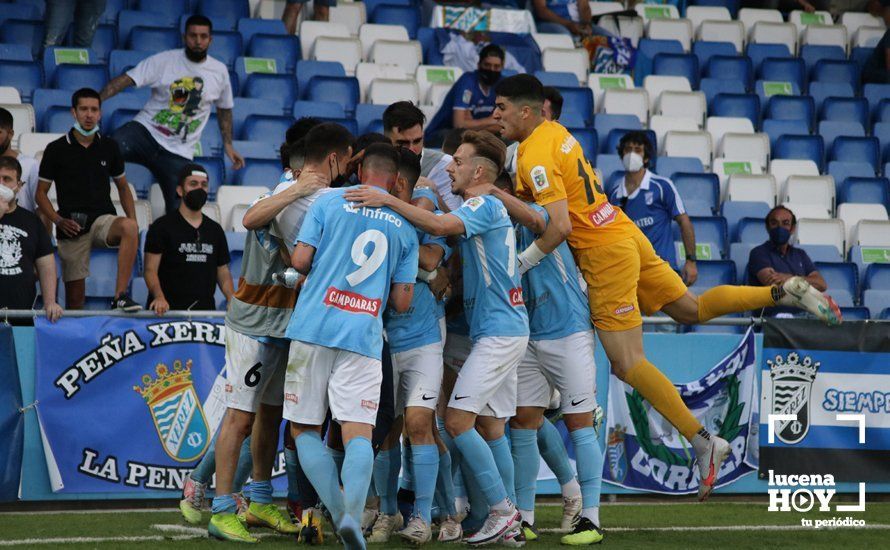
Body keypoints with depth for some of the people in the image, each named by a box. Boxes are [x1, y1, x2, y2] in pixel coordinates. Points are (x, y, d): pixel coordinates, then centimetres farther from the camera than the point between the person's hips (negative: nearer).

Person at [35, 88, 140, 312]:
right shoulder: (56, 149, 0)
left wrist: (132, 221, 0)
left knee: (128, 227, -34)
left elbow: (122, 186, 16)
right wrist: (58, 221, -13)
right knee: (74, 298, -2)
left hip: (103, 220, 1)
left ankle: (120, 296, -35)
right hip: (72, 227, -1)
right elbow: (41, 192, 4)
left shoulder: (109, 147, 7)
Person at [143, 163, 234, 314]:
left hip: (205, 310, 4)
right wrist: (159, 297, -23)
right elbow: (150, 269, -4)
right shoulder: (162, 226, 3)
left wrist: (233, 302, 1)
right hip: (168, 310, -4)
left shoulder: (215, 230, 18)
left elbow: (223, 273, 20)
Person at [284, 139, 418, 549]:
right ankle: (353, 513, -26)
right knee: (358, 432, -4)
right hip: (364, 336, 1)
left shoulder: (330, 201, 5)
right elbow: (402, 302, 12)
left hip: (314, 327, -1)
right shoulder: (405, 227, 13)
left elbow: (300, 260, -2)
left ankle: (338, 511, -6)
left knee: (304, 427, 9)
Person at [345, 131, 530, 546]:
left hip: (498, 332, -10)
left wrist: (387, 200, -27)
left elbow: (440, 226, -28)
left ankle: (502, 510, -9)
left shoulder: (486, 206, -12)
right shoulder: (487, 209, 19)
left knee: (458, 419, -13)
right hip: (507, 329, 10)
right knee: (490, 425, 10)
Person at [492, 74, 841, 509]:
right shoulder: (554, 132, 10)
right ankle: (785, 293, 13)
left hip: (605, 252, -10)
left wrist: (519, 264, -18)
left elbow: (559, 226, -27)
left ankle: (703, 442, -8)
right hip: (626, 235, 10)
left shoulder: (536, 158, -18)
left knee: (627, 363, -7)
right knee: (691, 308, 21)